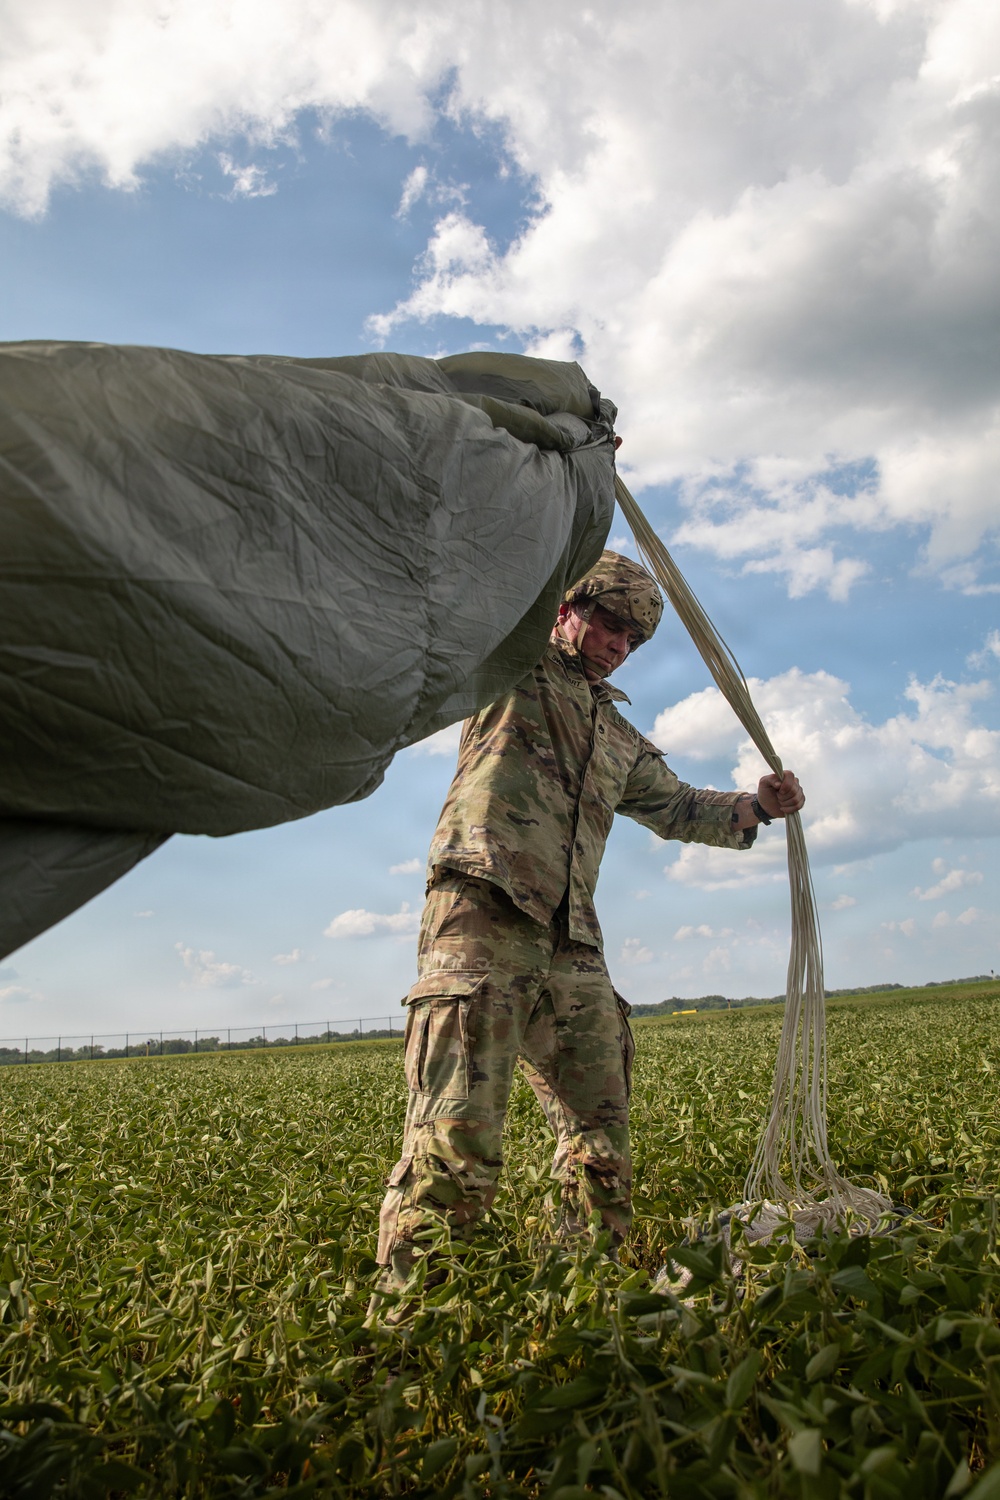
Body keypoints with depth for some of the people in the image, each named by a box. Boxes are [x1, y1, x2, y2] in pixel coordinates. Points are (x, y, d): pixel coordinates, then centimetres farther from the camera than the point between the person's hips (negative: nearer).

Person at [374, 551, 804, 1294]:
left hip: (570, 944, 7)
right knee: (459, 1130, -14)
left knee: (600, 1130, 9)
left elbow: (677, 807, 32)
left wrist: (756, 805, 16)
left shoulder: (621, 737, 30)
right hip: (482, 916, -7)